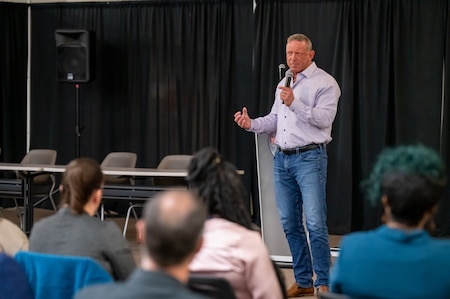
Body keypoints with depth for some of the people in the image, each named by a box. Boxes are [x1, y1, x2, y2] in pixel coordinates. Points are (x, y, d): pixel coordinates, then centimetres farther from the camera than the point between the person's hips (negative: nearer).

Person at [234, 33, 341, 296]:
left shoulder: (325, 82, -5)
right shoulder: (283, 84, 18)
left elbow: (324, 119, -17)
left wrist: (295, 103, -24)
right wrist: (251, 124, 2)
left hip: (310, 158, -7)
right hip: (282, 159, 7)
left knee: (315, 223, -11)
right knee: (290, 224, 9)